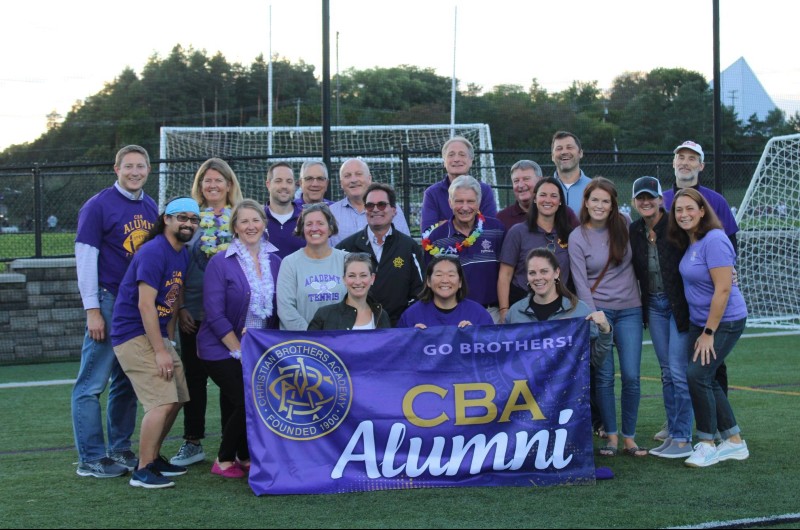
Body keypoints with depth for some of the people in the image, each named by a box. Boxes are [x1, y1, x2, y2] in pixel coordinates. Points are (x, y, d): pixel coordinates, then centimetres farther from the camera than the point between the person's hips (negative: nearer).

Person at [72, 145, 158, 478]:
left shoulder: (151, 208, 12)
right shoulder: (98, 207, -6)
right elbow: (85, 260, -9)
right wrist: (92, 310, -14)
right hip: (110, 302, -6)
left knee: (127, 382, 11)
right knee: (92, 384, -4)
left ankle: (120, 450, 20)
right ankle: (91, 459, 1)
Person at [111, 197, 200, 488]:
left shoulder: (182, 254, 11)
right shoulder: (154, 252, -18)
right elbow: (145, 305, -22)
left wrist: (169, 340, 8)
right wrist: (160, 351, -22)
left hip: (157, 334, 10)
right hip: (134, 335, -10)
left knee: (176, 398, 14)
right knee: (162, 401, -17)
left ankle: (153, 457, 28)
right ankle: (143, 471, -9)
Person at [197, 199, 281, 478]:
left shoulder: (275, 262, 4)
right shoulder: (220, 262, -10)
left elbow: (279, 308, 8)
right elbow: (215, 314, -14)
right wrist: (239, 351, -14)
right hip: (223, 348, -5)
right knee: (246, 403, -14)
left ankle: (245, 457, 18)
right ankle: (224, 460, 9)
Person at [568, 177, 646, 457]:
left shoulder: (624, 225, 3)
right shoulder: (577, 237, -4)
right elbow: (581, 283, -7)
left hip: (629, 310, 2)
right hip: (598, 310, -2)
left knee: (631, 375, -4)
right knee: (604, 376, -5)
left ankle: (629, 438, 6)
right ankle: (611, 436, 7)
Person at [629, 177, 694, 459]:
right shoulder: (633, 231, 4)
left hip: (679, 304, -6)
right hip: (654, 305, 6)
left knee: (679, 371, -7)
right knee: (667, 372, 11)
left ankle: (683, 439, -1)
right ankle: (672, 433, 18)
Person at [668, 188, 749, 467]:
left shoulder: (714, 240, -20)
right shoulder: (690, 242, 7)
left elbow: (723, 289, -23)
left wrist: (709, 333, -20)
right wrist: (702, 330, 8)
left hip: (725, 321, -9)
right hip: (700, 321, 9)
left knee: (697, 375, -13)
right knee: (707, 380, 9)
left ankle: (707, 444, 1)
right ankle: (734, 443, 20)